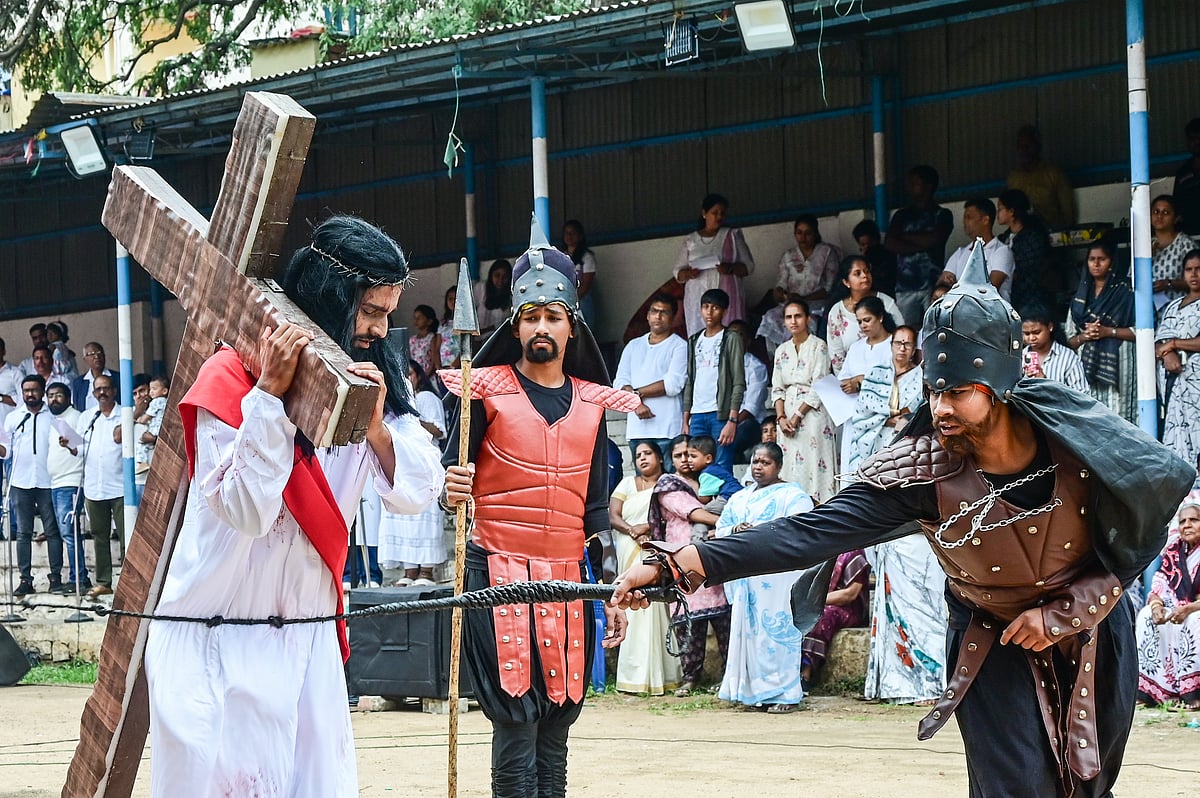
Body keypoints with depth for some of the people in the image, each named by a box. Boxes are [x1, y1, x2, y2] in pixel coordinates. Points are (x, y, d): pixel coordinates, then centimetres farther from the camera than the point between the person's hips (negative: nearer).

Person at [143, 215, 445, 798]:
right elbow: (247, 509, -21)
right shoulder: (231, 376, -12)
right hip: (220, 644, -5)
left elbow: (417, 494, 1)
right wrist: (270, 395, -26)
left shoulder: (368, 380, 7)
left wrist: (376, 424, -15)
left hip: (312, 640, 5)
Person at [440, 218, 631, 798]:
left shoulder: (591, 404, 12)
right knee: (517, 723, -10)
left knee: (556, 727, 4)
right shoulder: (487, 392, 0)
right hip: (499, 576, -4)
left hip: (568, 581, 4)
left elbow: (596, 508, 16)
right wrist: (451, 491, -23)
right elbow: (449, 479, 1)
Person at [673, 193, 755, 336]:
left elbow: (749, 266, 9)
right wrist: (687, 274, -8)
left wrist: (731, 269, -12)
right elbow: (677, 271, 15)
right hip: (698, 301, 1)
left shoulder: (733, 235, 12)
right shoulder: (691, 241, 14)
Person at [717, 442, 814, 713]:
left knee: (776, 629, -10)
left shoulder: (793, 495, 3)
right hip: (745, 577, 6)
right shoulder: (739, 498, 23)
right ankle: (753, 691, 5)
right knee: (746, 631, 1)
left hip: (777, 578, -6)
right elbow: (720, 531, 17)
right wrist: (736, 530, -6)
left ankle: (785, 693, -8)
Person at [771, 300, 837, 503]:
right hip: (788, 416, 6)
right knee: (789, 468, 3)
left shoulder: (818, 347, -3)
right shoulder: (782, 351, 14)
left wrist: (797, 416, -12)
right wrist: (781, 418, -4)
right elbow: (777, 389, 11)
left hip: (812, 415, -6)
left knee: (813, 466, -9)